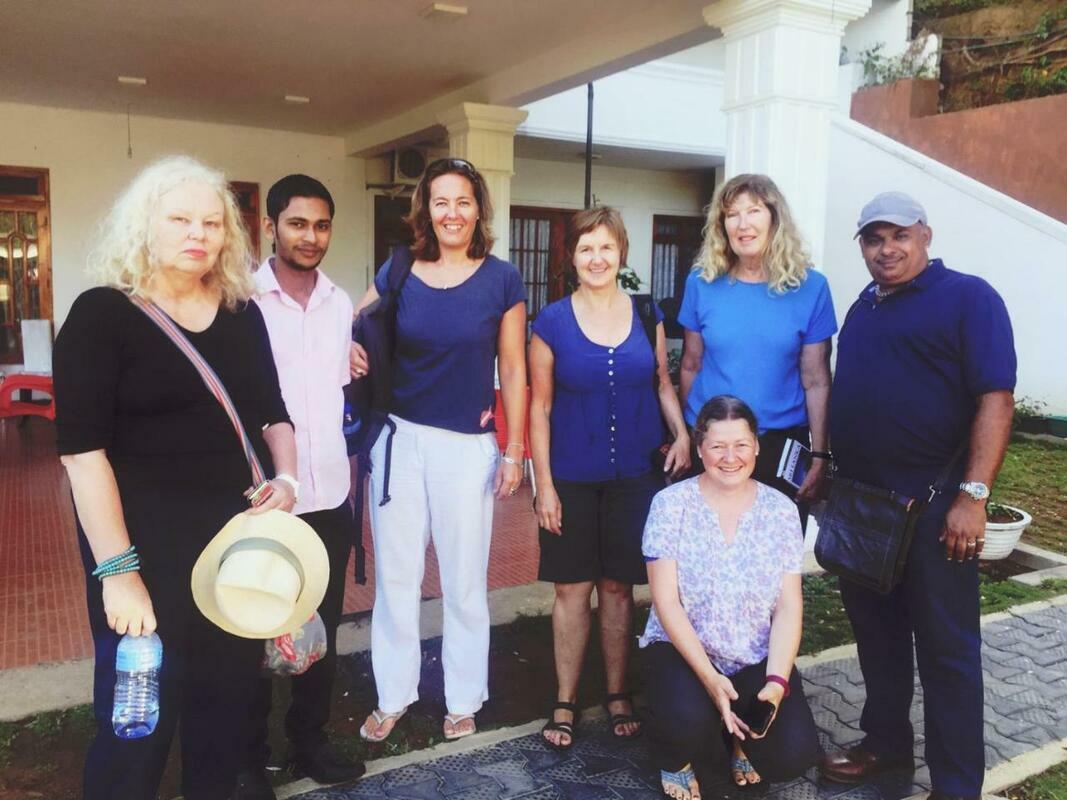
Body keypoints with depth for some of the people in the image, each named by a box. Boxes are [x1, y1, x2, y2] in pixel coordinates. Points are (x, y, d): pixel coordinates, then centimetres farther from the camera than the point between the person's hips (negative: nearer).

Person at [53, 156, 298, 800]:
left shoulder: (242, 313, 6)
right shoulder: (101, 314, -9)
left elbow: (272, 414, 14)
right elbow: (82, 449, -15)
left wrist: (286, 478, -6)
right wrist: (117, 570, -20)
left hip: (237, 535, 5)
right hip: (146, 545, -5)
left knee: (230, 695, 17)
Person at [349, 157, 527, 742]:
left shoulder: (501, 280, -3)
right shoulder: (397, 272, 2)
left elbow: (513, 370, -1)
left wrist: (514, 451, -4)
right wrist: (353, 354, -11)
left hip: (469, 445, -2)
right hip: (398, 437, 2)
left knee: (464, 578, 9)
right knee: (394, 573, 11)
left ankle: (463, 698, 28)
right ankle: (393, 695, 29)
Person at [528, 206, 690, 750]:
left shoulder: (646, 314, 2)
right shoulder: (551, 322, -4)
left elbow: (663, 382, 12)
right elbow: (539, 408, -3)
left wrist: (682, 434, -6)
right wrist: (544, 484, -6)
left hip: (634, 476, 2)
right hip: (571, 479, -1)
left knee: (618, 586, 11)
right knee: (572, 588, 6)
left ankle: (618, 695, 28)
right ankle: (565, 702, 22)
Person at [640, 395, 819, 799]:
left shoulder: (780, 509, -1)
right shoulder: (671, 503, -9)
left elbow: (789, 607, -3)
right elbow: (667, 602, -11)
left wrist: (777, 681, -17)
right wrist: (708, 677, -21)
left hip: (758, 659, 3)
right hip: (682, 649, -2)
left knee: (794, 753, -20)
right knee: (689, 719, -32)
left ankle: (742, 737, 18)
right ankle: (676, 760, 7)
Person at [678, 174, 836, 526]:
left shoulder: (810, 286, -3)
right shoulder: (703, 282, -1)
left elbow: (816, 382, -3)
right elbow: (691, 367, 5)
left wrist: (820, 456, -4)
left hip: (782, 445, 0)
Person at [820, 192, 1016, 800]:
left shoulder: (967, 297, -7)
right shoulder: (863, 308, 14)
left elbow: (995, 400, -14)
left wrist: (973, 495, -21)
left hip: (932, 503, -7)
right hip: (859, 499, 7)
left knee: (945, 646, 3)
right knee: (876, 630, 17)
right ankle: (887, 743, 34)